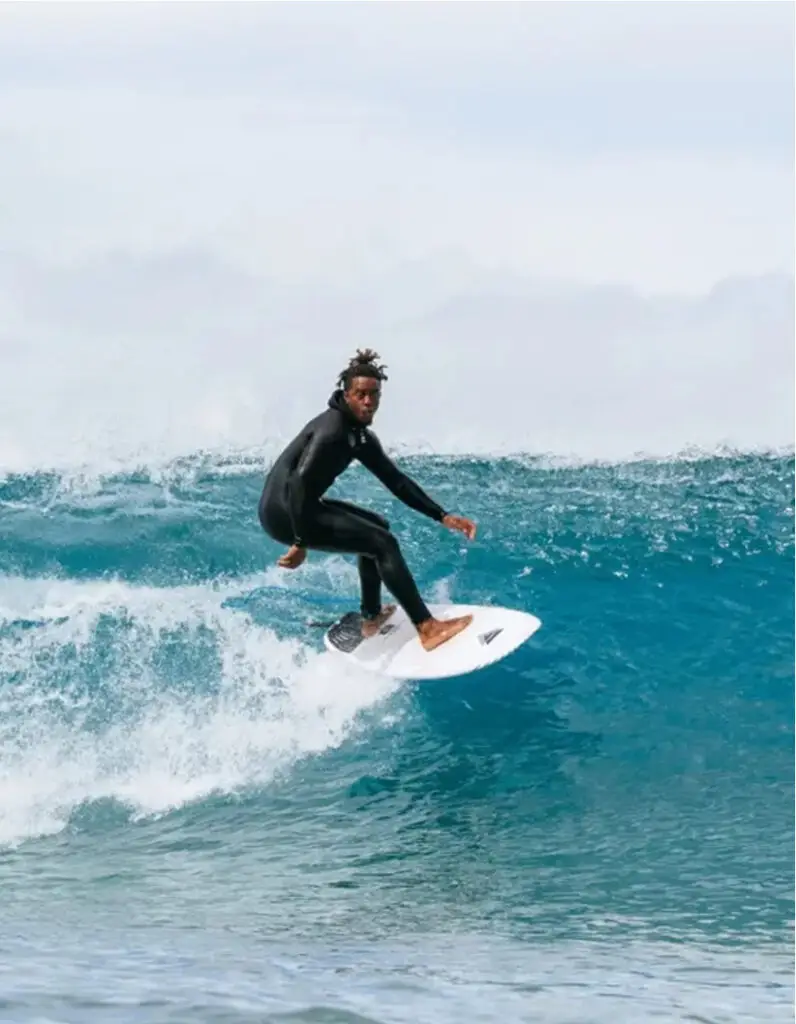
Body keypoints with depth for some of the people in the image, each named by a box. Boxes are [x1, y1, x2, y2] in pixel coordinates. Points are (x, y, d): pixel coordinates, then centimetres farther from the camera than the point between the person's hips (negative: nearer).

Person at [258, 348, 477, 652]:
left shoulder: (360, 437, 12)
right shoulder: (332, 430, -19)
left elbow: (396, 481, 15)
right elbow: (299, 482, -30)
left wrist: (443, 516, 8)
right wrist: (301, 543, -32)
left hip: (299, 506, 11)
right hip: (283, 511, -11)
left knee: (376, 526, 25)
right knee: (383, 542, -14)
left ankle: (371, 618, 26)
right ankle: (427, 628, -16)